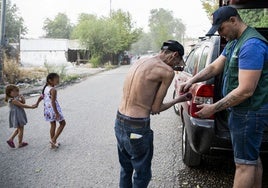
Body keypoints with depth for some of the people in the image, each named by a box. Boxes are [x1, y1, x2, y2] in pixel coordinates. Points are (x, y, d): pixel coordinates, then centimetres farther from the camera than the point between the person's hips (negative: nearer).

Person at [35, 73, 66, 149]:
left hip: (47, 109, 8)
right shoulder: (53, 90, -21)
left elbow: (41, 97, 16)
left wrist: (36, 104, 31)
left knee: (53, 125, 18)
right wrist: (57, 113, -24)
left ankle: (53, 143, 26)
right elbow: (53, 102, -26)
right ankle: (53, 140, 2)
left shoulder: (45, 88, 6)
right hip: (53, 109, -8)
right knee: (63, 123, 8)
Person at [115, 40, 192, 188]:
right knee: (142, 175, 12)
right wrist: (178, 100, 7)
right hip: (137, 128, -8)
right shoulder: (167, 71, -12)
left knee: (126, 169, 24)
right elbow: (156, 109, -8)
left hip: (119, 122, 8)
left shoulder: (140, 62, 11)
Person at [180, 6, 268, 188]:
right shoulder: (234, 43, 10)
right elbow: (214, 67, 12)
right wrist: (192, 80, -4)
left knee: (244, 163, -1)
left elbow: (245, 91, -27)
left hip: (249, 112, -10)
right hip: (249, 111, 10)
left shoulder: (251, 45, -23)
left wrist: (213, 108, -21)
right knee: (252, 158, 19)